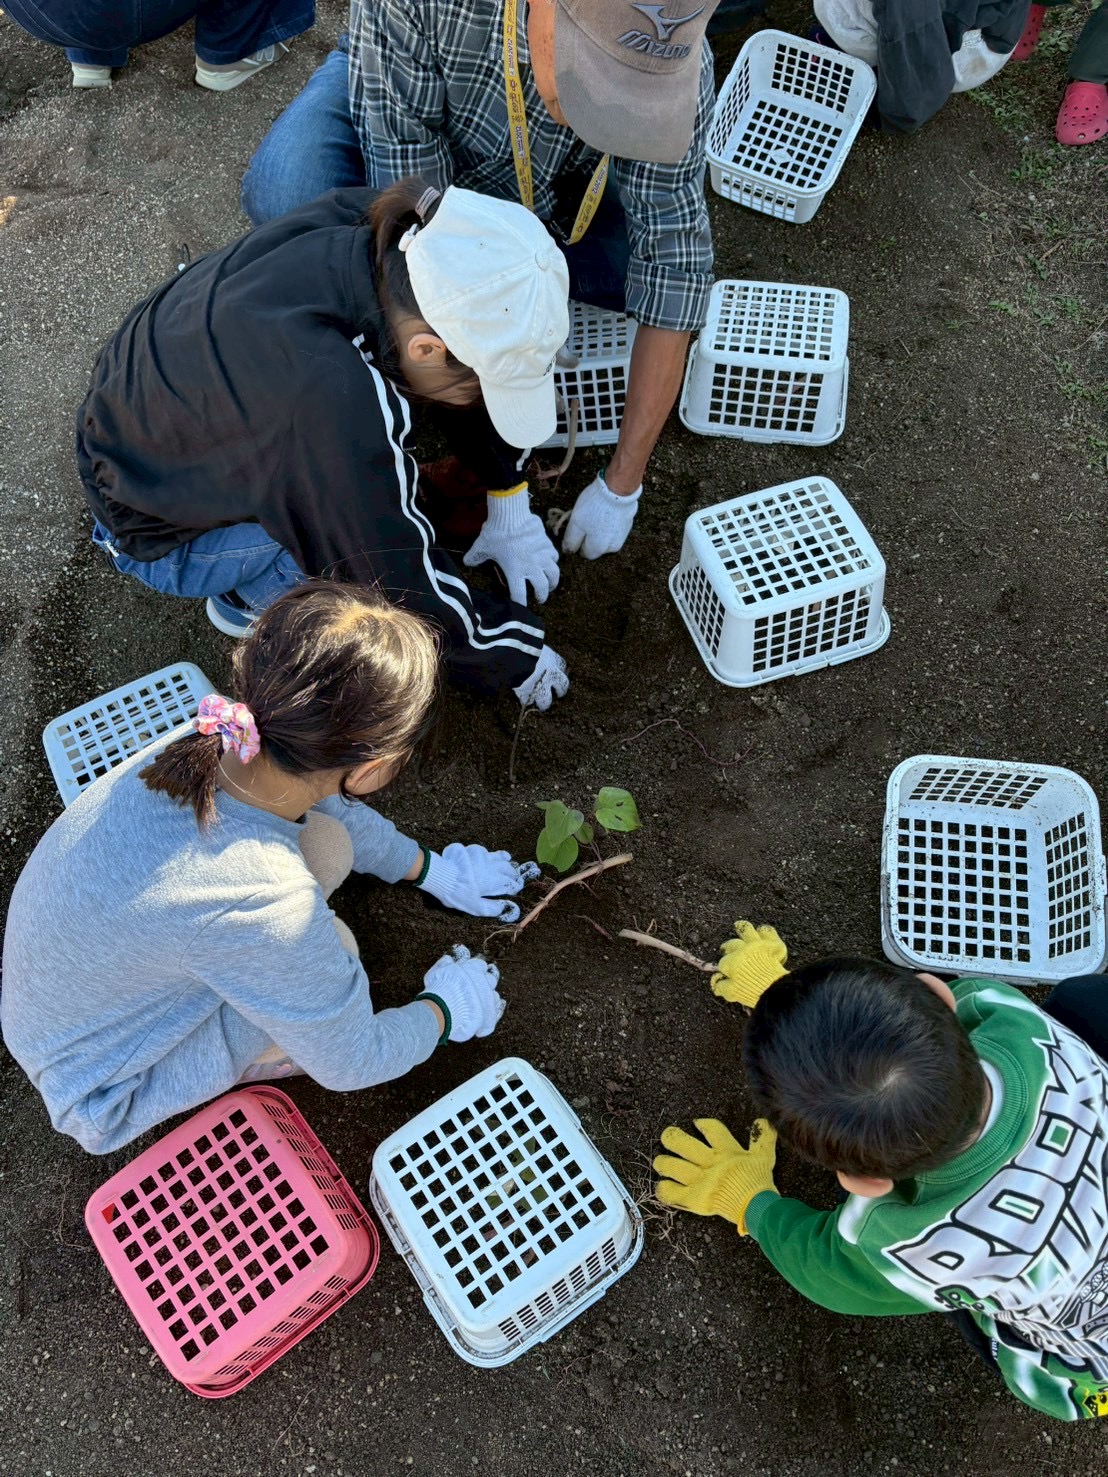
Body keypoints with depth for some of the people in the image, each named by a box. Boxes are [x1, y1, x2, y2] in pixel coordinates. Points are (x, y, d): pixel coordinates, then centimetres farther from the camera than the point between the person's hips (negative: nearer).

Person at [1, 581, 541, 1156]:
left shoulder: (224, 739, -23)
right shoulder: (264, 904, -41)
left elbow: (332, 805, 2)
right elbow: (351, 1063, -21)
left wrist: (435, 871, 12)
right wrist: (445, 1010, -2)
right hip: (104, 1092, -6)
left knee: (329, 840, -7)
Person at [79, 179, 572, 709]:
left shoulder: (376, 228, -21)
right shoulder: (336, 399, -41)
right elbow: (405, 583, -28)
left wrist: (511, 503, 2)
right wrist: (517, 657, -13)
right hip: (154, 530, -7)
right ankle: (247, 598, 4)